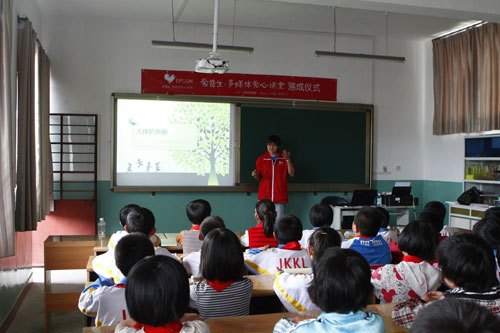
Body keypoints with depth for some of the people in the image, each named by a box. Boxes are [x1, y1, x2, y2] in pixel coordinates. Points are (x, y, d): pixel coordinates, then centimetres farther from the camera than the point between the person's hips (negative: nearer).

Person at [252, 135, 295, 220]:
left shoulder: (284, 159, 7)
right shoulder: (261, 159, 8)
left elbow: (292, 174, -2)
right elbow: (259, 177, 11)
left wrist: (288, 160, -14)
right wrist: (255, 175, -13)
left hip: (280, 196, 0)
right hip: (264, 196, 1)